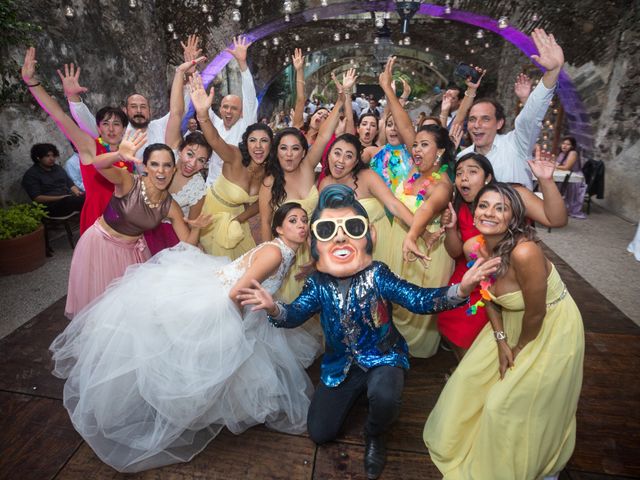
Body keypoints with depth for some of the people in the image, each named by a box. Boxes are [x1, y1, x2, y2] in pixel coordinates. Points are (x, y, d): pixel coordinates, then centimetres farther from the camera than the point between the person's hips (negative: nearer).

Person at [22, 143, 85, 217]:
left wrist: (77, 192, -4)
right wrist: (61, 198, -17)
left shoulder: (58, 168, 21)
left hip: (70, 199, 6)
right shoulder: (30, 175, 2)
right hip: (52, 206, -6)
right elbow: (37, 198, -7)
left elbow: (70, 184, 21)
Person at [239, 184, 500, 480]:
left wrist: (460, 290, -44)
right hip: (340, 363, 3)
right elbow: (295, 314, -16)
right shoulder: (318, 284, -13)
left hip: (382, 356, -3)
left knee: (383, 397, -37)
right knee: (319, 433, 8)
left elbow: (419, 300, -28)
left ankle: (375, 437, 4)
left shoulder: (377, 275, -22)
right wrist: (274, 309, -39)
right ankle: (356, 392, 36)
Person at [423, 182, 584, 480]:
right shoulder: (473, 247, -14)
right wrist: (501, 341, -5)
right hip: (511, 322, 6)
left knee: (509, 405, 3)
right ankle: (468, 439, 43)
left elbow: (536, 314, -24)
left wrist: (519, 349, -8)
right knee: (471, 376, 11)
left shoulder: (524, 252, -36)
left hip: (551, 329, -6)